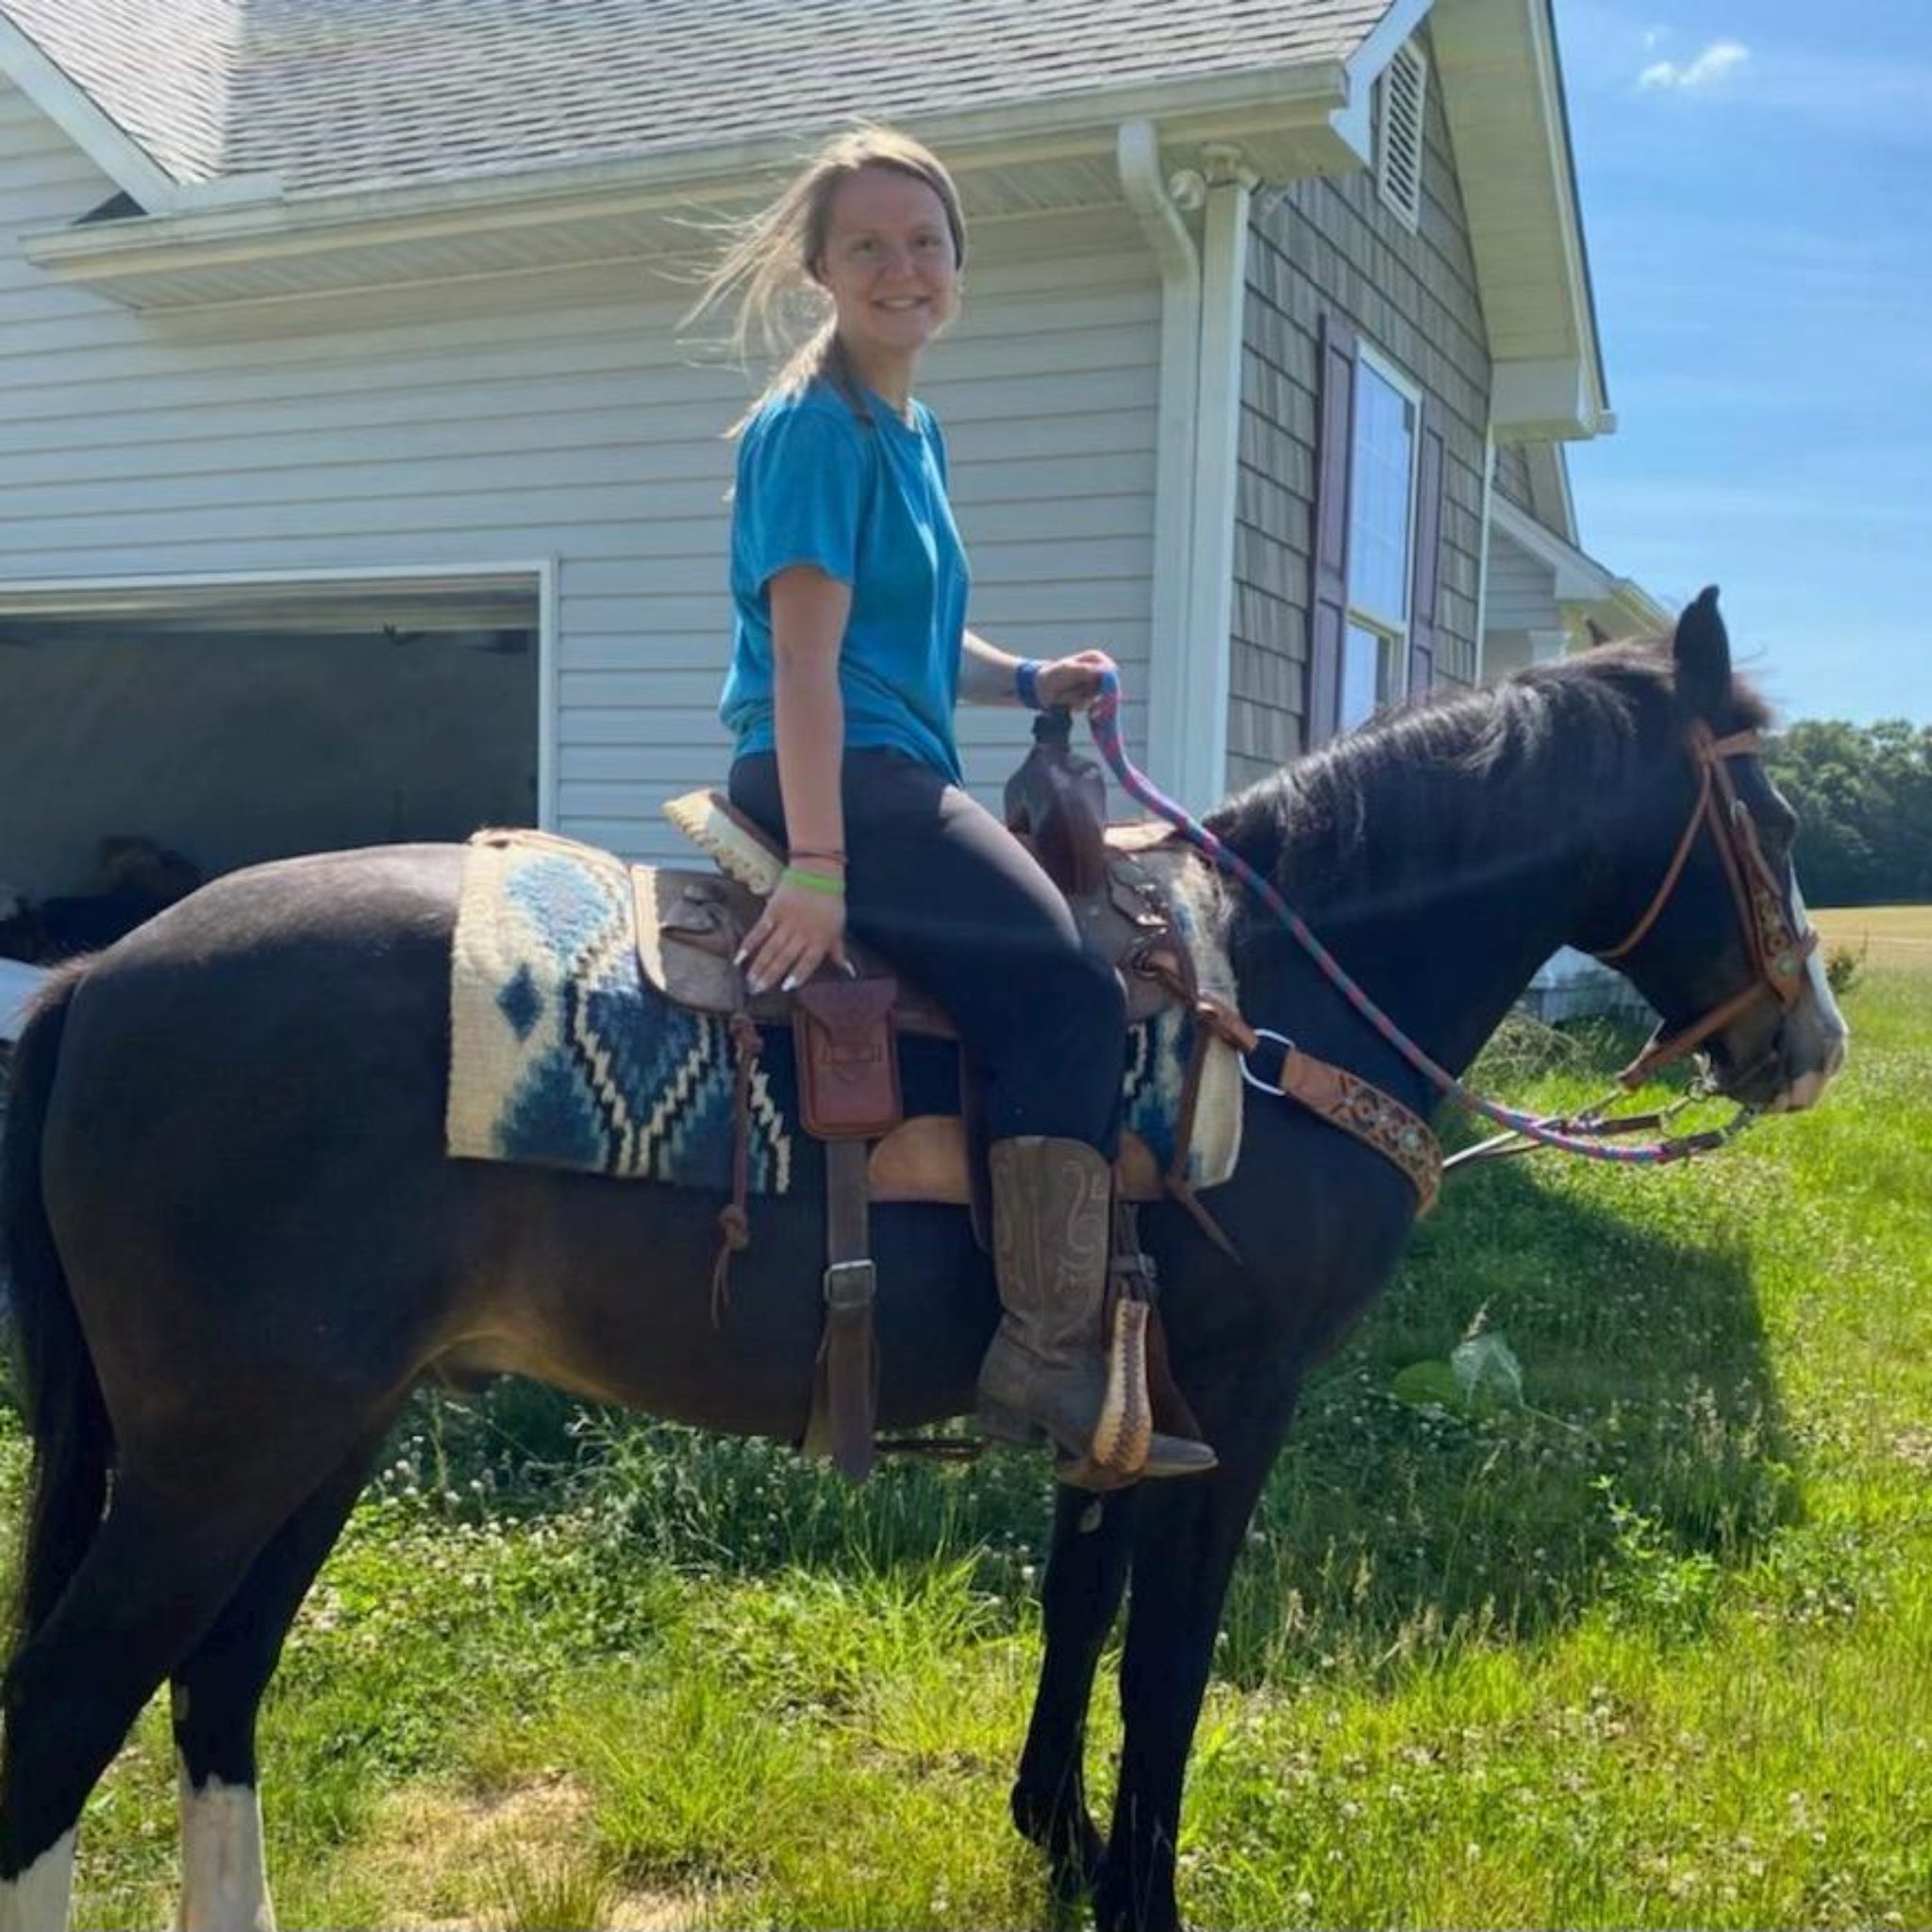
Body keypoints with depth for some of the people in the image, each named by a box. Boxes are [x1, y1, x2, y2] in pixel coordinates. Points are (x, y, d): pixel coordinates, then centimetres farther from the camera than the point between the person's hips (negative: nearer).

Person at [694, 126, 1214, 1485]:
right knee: (1072, 991, -21)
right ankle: (1048, 1356, -19)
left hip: (897, 776, 10)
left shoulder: (913, 431, 19)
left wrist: (1030, 682, 11)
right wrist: (817, 866, -25)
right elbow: (805, 659, -18)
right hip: (837, 774, -10)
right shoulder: (816, 428, -8)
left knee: (1059, 995, 11)